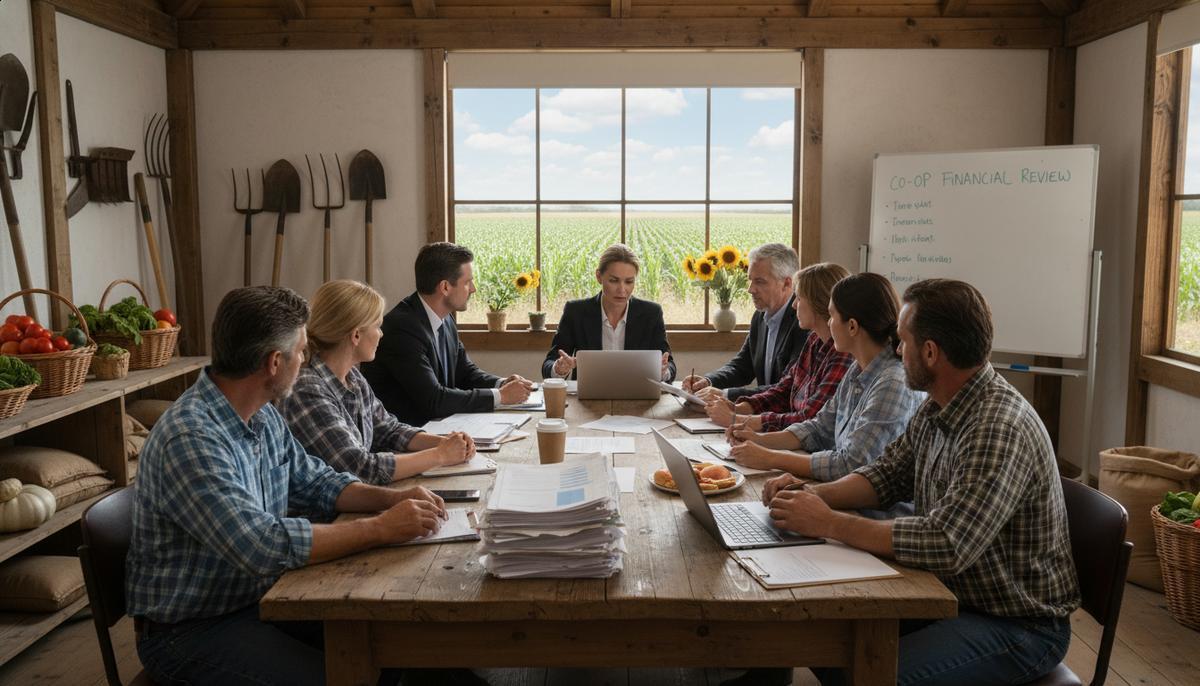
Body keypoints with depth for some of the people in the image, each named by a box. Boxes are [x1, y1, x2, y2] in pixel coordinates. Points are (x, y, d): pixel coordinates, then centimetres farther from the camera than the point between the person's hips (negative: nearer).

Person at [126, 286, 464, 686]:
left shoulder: (264, 416, 2)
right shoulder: (190, 438, -27)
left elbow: (315, 482, 13)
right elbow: (265, 546, -34)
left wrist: (392, 499, -5)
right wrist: (381, 529, -27)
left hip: (260, 598, 8)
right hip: (192, 629, -8)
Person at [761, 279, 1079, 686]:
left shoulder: (1001, 430, -28)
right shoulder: (937, 409, 1)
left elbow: (945, 546, -33)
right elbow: (887, 475, 11)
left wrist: (828, 523, -26)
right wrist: (813, 495, -8)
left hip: (1020, 624, -8)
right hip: (952, 594, 8)